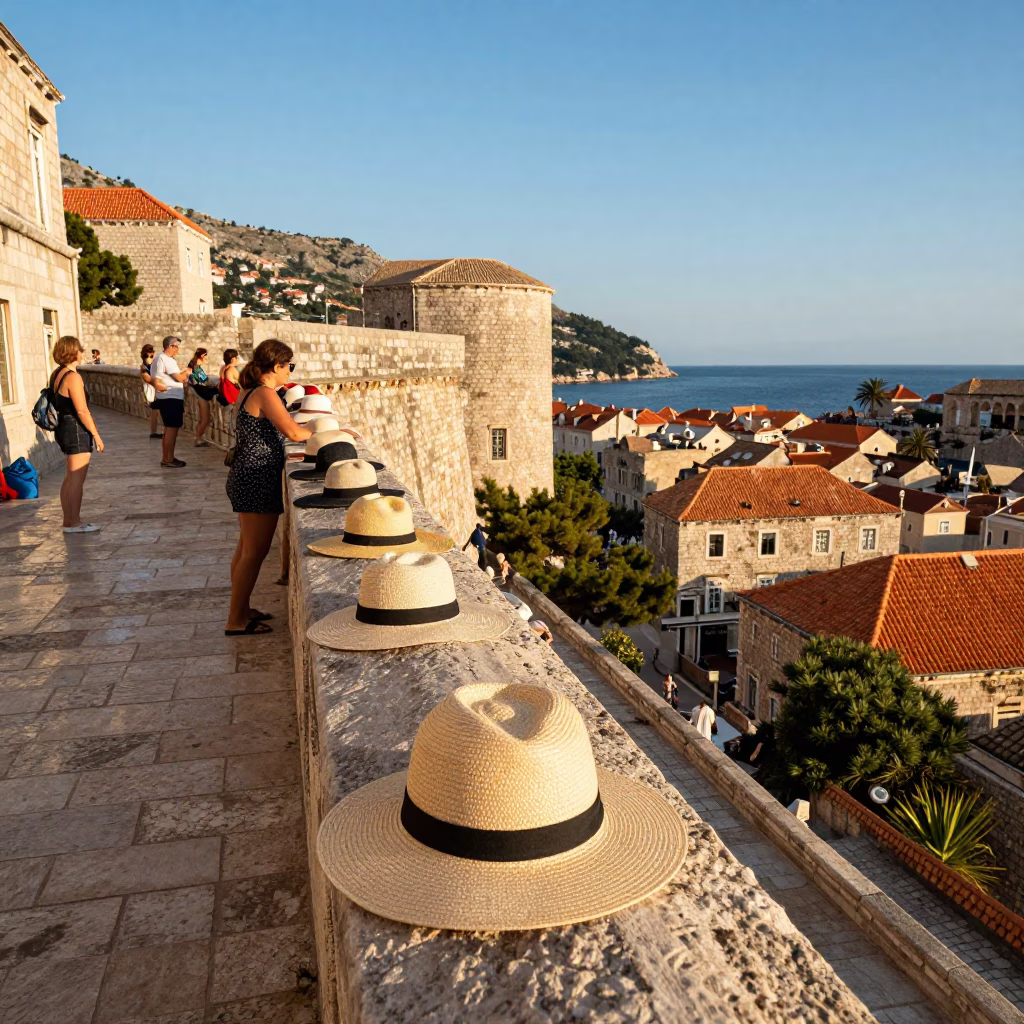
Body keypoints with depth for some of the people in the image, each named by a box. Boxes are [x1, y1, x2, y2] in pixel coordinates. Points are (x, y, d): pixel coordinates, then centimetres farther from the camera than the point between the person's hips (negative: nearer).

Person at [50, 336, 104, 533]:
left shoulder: (56, 374, 10)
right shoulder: (73, 377, -18)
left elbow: (57, 403, 16)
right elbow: (82, 410, -22)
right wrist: (96, 435, -16)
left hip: (64, 428, 10)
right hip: (77, 430, -10)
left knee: (71, 478, 17)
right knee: (76, 480, -2)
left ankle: (69, 520, 24)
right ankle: (73, 523, 4)